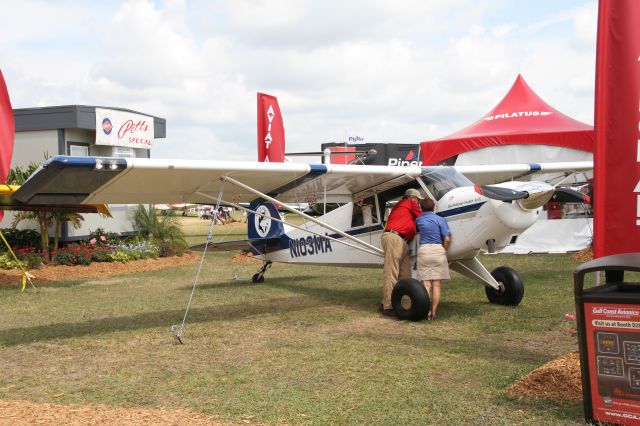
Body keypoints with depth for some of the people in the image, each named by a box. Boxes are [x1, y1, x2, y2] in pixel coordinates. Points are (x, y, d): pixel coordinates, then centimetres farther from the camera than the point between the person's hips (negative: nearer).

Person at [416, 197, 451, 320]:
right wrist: (444, 252, 8)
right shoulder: (440, 220, -1)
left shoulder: (419, 220, 7)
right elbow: (447, 239, -6)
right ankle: (433, 312, 2)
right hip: (438, 250, -1)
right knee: (436, 284, 3)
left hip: (423, 250, 1)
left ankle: (427, 312, -6)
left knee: (426, 284, 1)